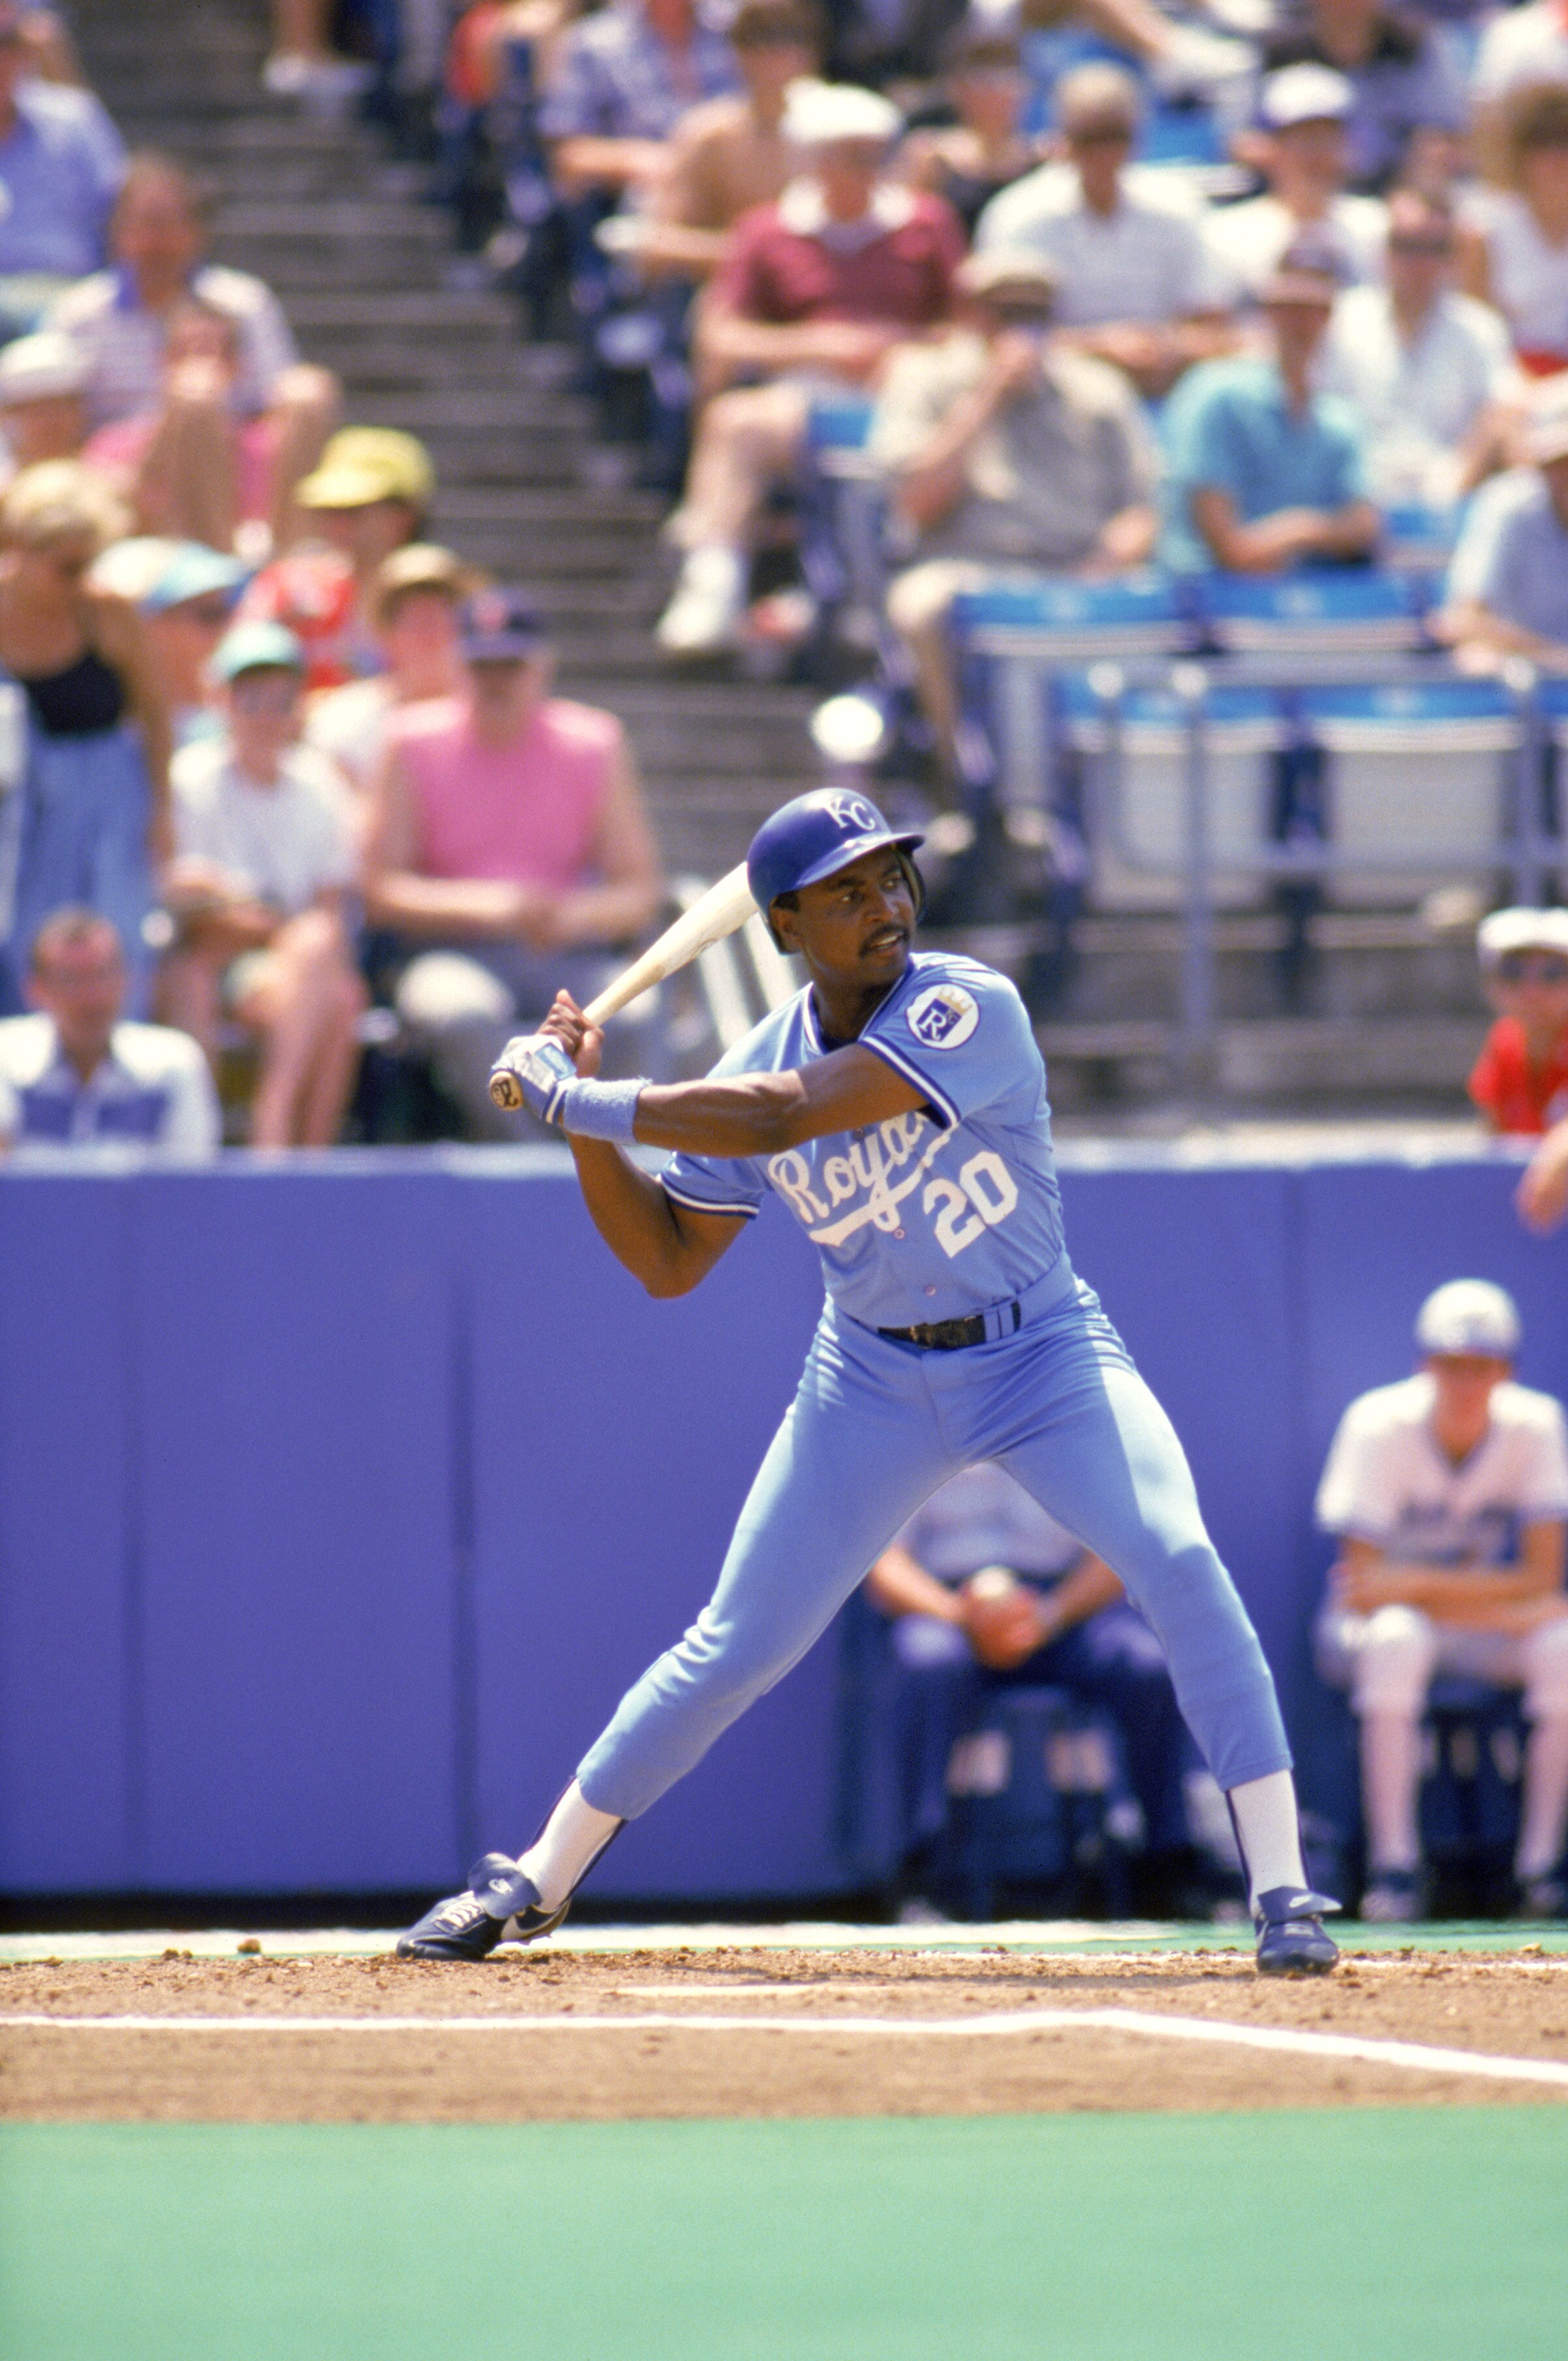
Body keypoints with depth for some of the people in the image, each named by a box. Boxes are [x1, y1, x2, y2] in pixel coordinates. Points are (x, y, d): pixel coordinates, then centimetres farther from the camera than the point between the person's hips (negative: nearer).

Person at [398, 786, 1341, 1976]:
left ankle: (1282, 1889, -20)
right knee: (737, 1647, 3)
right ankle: (533, 1881, 19)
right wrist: (582, 1108, -7)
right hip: (874, 1378, 3)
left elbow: (780, 1117, -32)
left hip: (1042, 1352, -3)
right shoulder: (756, 1065, -4)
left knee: (1177, 1557, -26)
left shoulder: (969, 1008, -21)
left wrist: (581, 1099, -25)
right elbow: (668, 1262, 5)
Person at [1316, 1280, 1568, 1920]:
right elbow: (1363, 1587, -22)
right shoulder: (1381, 1427, -19)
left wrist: (1415, 1584, -24)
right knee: (1397, 1638, -38)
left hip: (1485, 1628, 3)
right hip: (1370, 1625, -3)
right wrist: (1505, 1602, -27)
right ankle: (1392, 1865, -32)